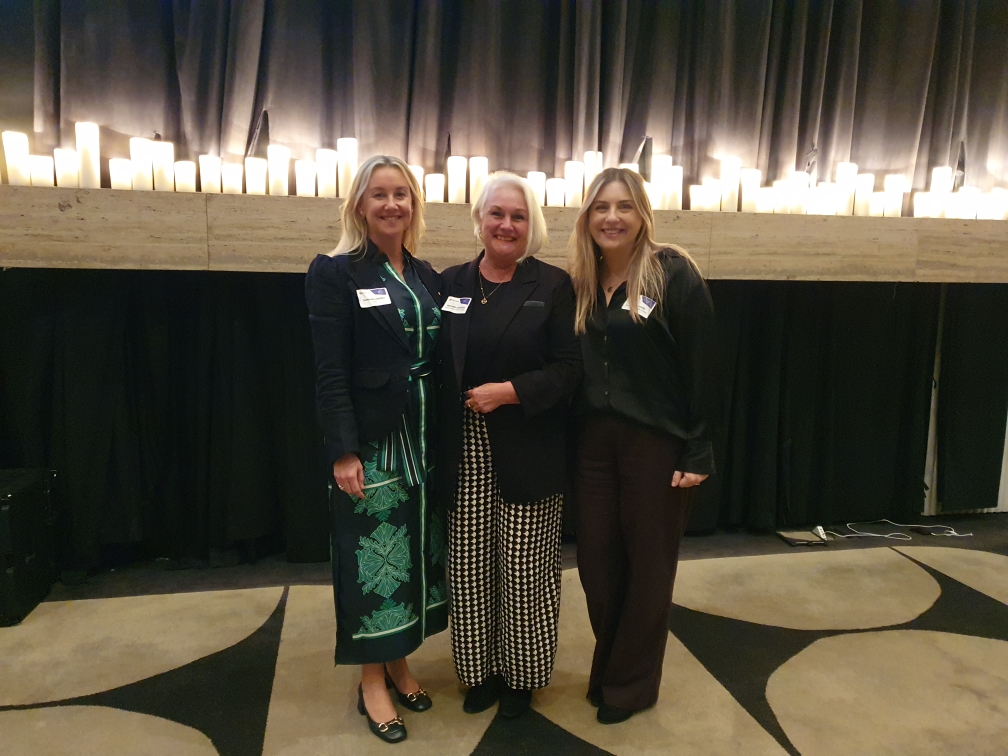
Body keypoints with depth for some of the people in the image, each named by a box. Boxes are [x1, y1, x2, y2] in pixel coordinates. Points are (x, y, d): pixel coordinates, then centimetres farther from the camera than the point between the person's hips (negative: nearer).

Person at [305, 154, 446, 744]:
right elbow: (331, 373, -12)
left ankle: (399, 663, 33)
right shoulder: (335, 273, -7)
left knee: (418, 550, 14)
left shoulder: (427, 276, 10)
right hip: (371, 441, -6)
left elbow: (439, 360, 9)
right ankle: (372, 682, 22)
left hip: (425, 439, 6)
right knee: (373, 554, 4)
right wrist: (343, 451, -17)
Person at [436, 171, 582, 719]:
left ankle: (521, 674, 27)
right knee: (470, 567, 8)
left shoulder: (552, 286, 1)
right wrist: (439, 438, -1)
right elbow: (437, 366, 8)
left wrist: (510, 391, -17)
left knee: (523, 568, 4)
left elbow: (568, 369, -4)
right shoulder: (451, 283, 9)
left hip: (527, 453, -2)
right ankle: (480, 669, 29)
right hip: (465, 453, 3)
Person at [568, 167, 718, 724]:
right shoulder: (579, 282, 7)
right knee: (595, 557, 11)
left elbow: (700, 367, -11)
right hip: (594, 440, 5)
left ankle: (632, 682, 29)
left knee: (647, 562, 10)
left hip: (658, 441, -5)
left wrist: (697, 451, -13)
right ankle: (608, 667, 35)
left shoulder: (674, 274, -9)